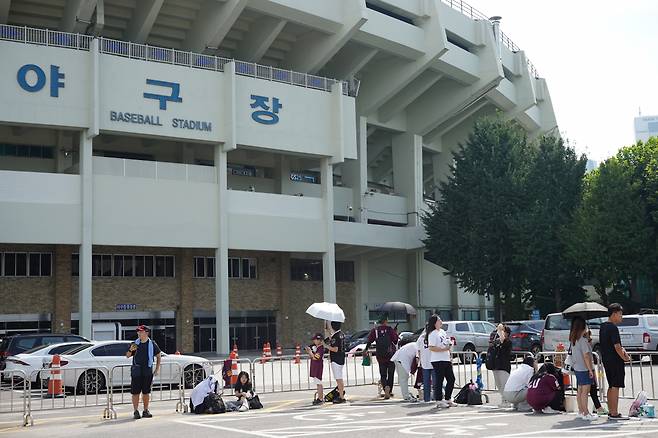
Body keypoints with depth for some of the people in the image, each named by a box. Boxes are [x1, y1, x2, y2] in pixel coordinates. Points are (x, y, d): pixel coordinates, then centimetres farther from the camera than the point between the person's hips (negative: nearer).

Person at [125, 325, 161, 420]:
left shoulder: (152, 344, 4)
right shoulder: (135, 344, 5)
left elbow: (158, 356, 13)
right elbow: (127, 356, 12)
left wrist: (157, 369, 6)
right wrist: (130, 350, -11)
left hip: (147, 371, 0)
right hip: (136, 371, 0)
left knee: (146, 392, 6)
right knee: (135, 392, -4)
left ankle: (146, 411, 15)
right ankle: (136, 411, 1)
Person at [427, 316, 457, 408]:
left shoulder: (443, 331, 16)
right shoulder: (433, 334, -12)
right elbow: (431, 348, -19)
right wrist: (443, 349, -21)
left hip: (446, 360, 9)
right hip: (438, 361, -9)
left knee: (451, 379, 10)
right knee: (439, 381, -3)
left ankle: (448, 399, 21)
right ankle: (439, 401, 3)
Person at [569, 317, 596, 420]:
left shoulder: (572, 340, 8)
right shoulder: (582, 340, -18)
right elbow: (586, 356, -19)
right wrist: (590, 370, -15)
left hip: (577, 368, 8)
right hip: (584, 369, -8)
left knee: (580, 391, 14)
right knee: (585, 391, -4)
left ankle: (581, 411, 21)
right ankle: (586, 414, -2)